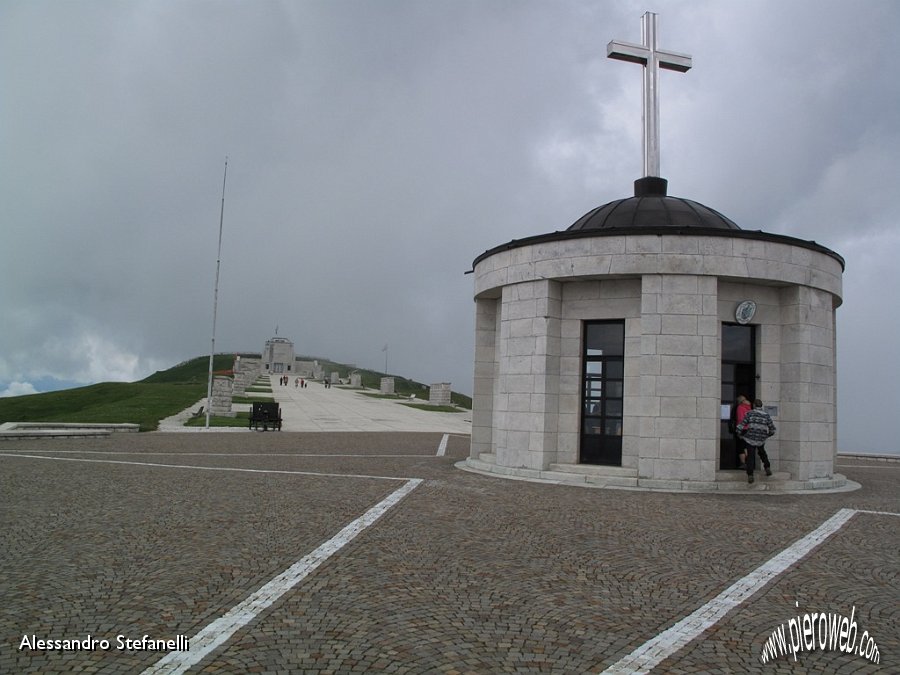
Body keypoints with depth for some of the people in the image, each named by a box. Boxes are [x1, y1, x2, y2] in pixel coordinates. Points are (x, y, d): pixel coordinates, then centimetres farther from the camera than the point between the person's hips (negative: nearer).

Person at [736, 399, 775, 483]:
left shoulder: (750, 414, -6)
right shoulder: (766, 415, 0)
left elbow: (740, 426, -10)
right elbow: (772, 430, 3)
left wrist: (740, 434, 8)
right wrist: (767, 435, 22)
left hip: (750, 439, -2)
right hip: (761, 440, 2)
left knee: (750, 457, 6)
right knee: (762, 452, 31)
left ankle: (750, 476, 0)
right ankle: (768, 468, 23)